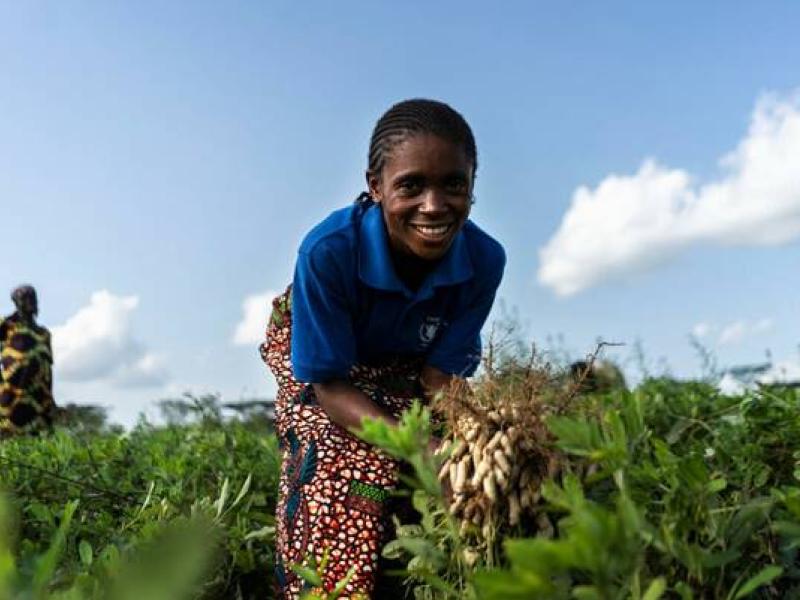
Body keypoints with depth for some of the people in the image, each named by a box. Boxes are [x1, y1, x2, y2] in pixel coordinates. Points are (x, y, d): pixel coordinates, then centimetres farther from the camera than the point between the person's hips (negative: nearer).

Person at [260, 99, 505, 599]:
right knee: (342, 463, -28)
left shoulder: (484, 259, -29)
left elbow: (441, 374, -18)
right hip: (309, 349, -2)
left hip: (407, 363, 3)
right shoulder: (327, 251, -38)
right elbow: (329, 384, -30)